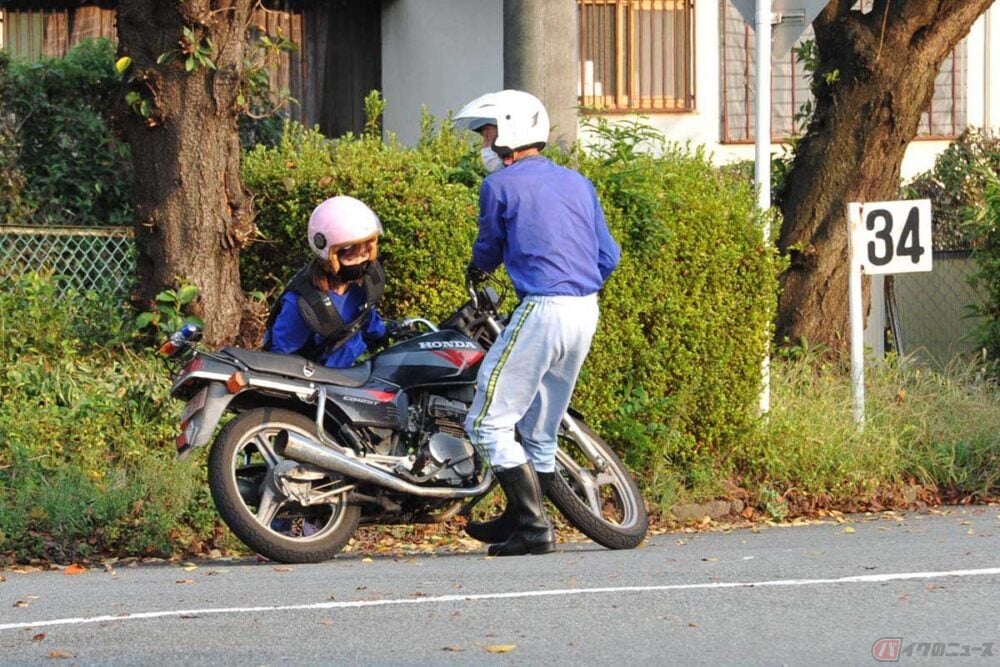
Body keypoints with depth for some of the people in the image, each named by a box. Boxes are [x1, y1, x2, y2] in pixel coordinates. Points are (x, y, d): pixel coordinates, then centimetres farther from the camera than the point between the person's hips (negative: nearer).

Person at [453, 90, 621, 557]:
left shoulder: (500, 185, -2)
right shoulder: (577, 183, 17)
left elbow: (489, 249, 12)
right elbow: (608, 256, 17)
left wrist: (477, 269, 36)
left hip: (541, 309, -8)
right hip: (586, 311, 8)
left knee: (488, 423, -3)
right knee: (540, 430, 18)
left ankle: (534, 527, -9)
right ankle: (519, 519, 27)